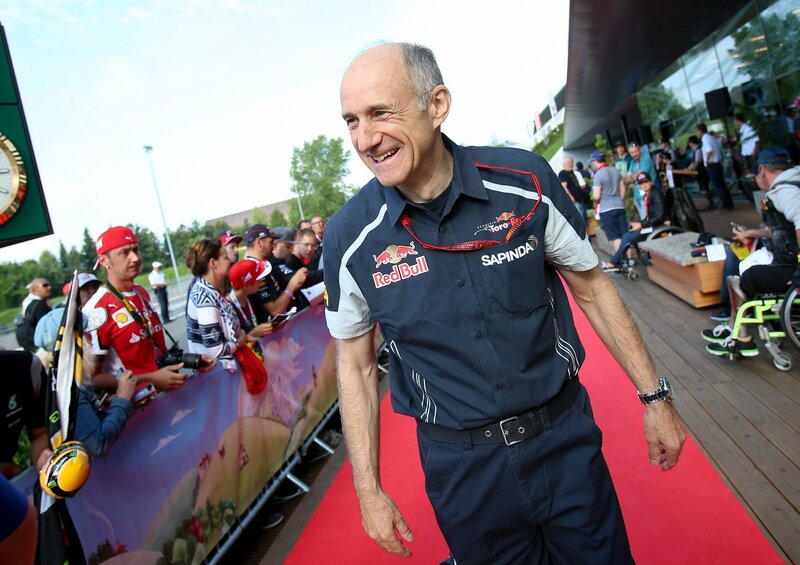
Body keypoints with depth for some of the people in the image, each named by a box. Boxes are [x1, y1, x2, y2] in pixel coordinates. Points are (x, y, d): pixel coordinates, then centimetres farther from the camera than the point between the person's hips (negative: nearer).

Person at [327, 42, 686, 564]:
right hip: (460, 466, 0)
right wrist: (369, 490, 0)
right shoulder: (350, 238, -12)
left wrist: (654, 395, 4)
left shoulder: (526, 182, -13)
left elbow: (591, 287, 0)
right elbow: (355, 365, -2)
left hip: (566, 441, 1)